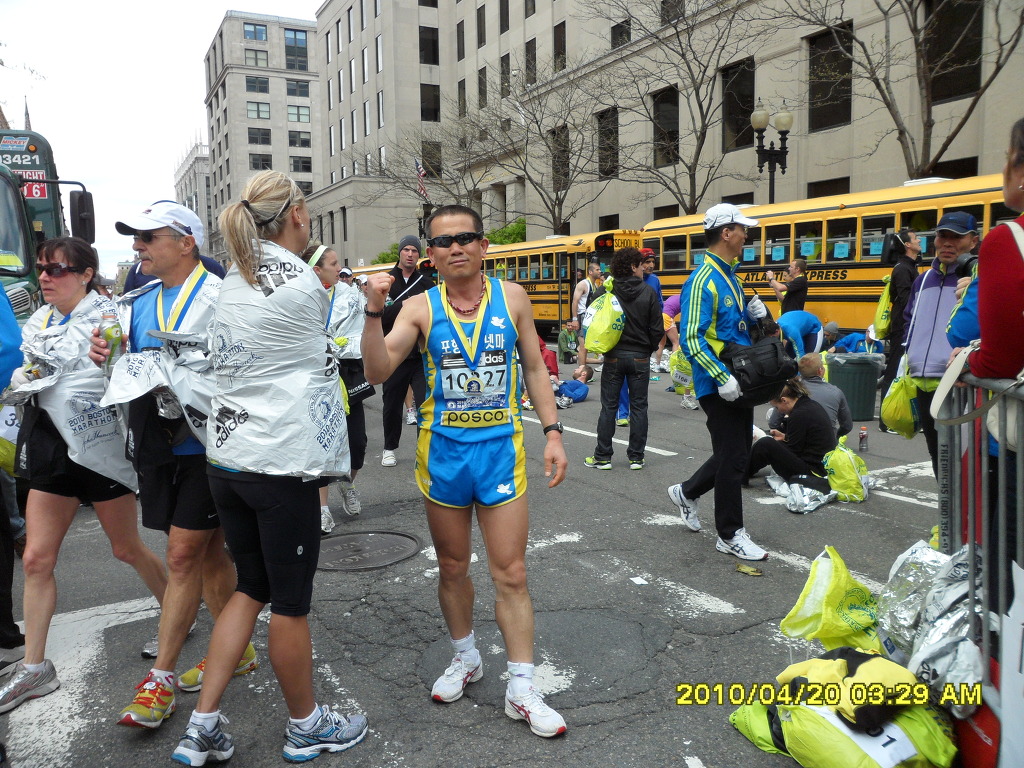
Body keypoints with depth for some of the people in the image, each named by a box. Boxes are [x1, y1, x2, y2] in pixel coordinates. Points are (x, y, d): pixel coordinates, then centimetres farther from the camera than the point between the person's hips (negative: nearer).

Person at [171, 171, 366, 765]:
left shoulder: (232, 283, 9)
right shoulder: (302, 283, -13)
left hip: (228, 459, 8)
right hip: (282, 464, -8)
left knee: (252, 588, 20)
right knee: (291, 602, 8)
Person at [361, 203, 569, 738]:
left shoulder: (511, 298, -1)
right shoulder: (420, 307, -5)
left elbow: (534, 368, 6)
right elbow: (377, 372, -13)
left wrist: (552, 433, 0)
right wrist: (374, 313, -26)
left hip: (500, 449, 0)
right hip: (442, 452, 1)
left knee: (511, 574, 2)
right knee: (452, 568, 16)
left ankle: (522, 690, 14)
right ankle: (465, 659, 38)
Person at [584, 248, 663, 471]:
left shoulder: (605, 291, -5)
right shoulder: (648, 292, -7)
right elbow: (657, 329, -5)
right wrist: (650, 348, 12)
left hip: (613, 357, 1)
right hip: (639, 357, -1)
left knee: (608, 407, 7)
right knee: (638, 407, 8)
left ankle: (602, 457, 10)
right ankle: (636, 457, 12)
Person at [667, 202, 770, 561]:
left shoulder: (731, 277, 13)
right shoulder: (703, 281, -17)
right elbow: (691, 339, -22)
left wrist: (753, 313, 2)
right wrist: (722, 377, -27)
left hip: (737, 382, 9)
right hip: (718, 385, -9)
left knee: (737, 451, 17)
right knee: (733, 457, -1)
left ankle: (687, 491, 36)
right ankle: (730, 535, 14)